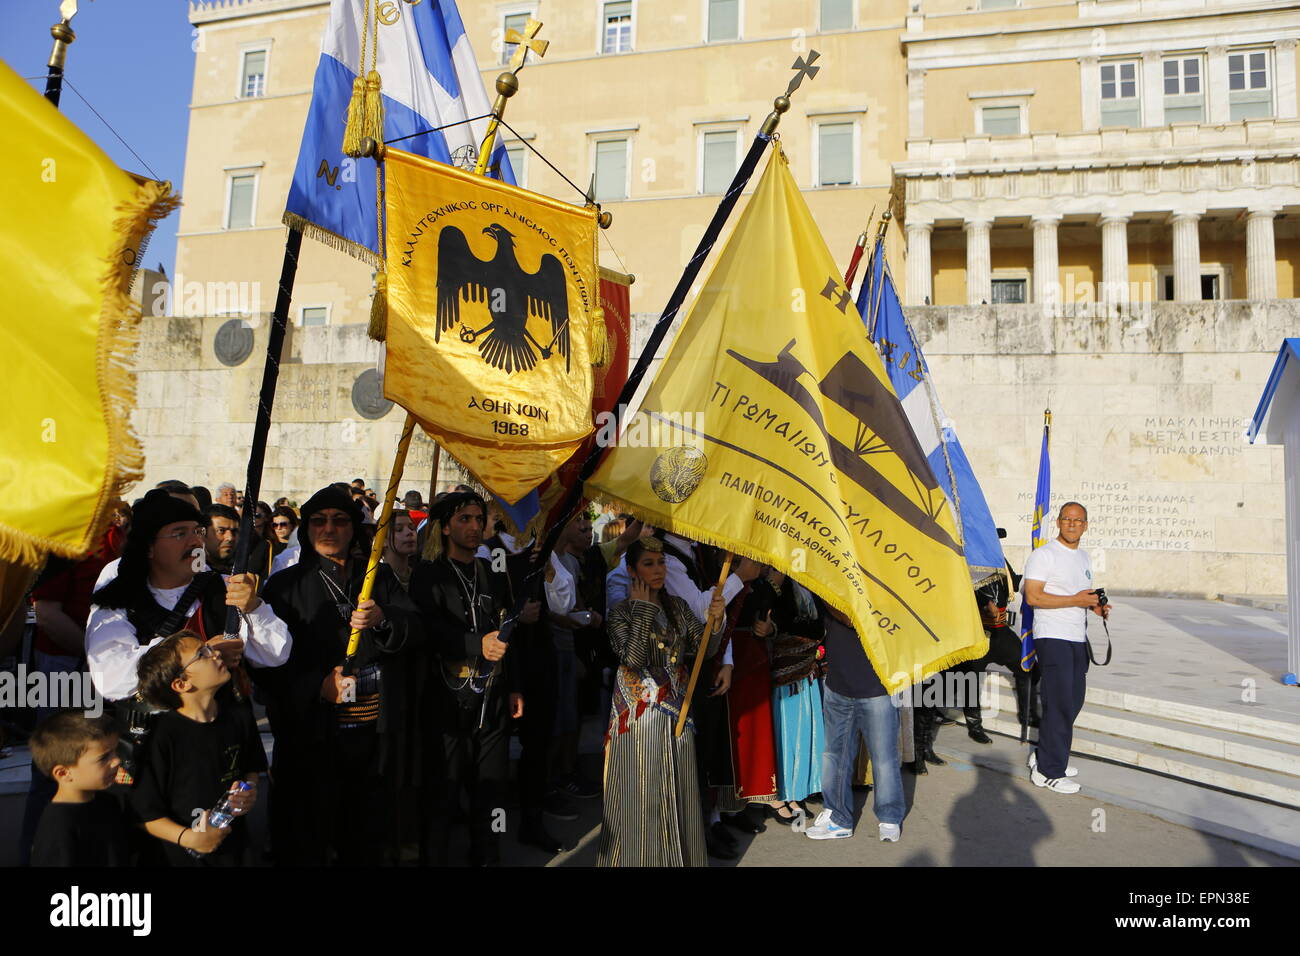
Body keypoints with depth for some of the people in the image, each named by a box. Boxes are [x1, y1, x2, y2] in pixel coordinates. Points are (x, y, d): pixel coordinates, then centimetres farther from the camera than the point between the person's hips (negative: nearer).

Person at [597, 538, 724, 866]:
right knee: (643, 791, 1)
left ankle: (681, 855, 24)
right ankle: (642, 856, 16)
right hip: (641, 714, -4)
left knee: (679, 789, 10)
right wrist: (642, 609, -16)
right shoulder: (622, 612, -6)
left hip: (677, 710, 4)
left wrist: (714, 619, -18)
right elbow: (633, 659, -21)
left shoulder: (678, 606, 7)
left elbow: (704, 649, 0)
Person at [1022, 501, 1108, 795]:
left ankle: (1043, 755, 26)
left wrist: (1096, 605, 6)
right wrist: (1076, 600, -20)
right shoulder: (1044, 555, -10)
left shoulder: (1083, 557, 17)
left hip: (1078, 638, 9)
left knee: (1074, 701, 12)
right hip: (1053, 637, -9)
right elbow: (1033, 597, -19)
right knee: (1060, 704, -8)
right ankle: (1049, 771, 1)